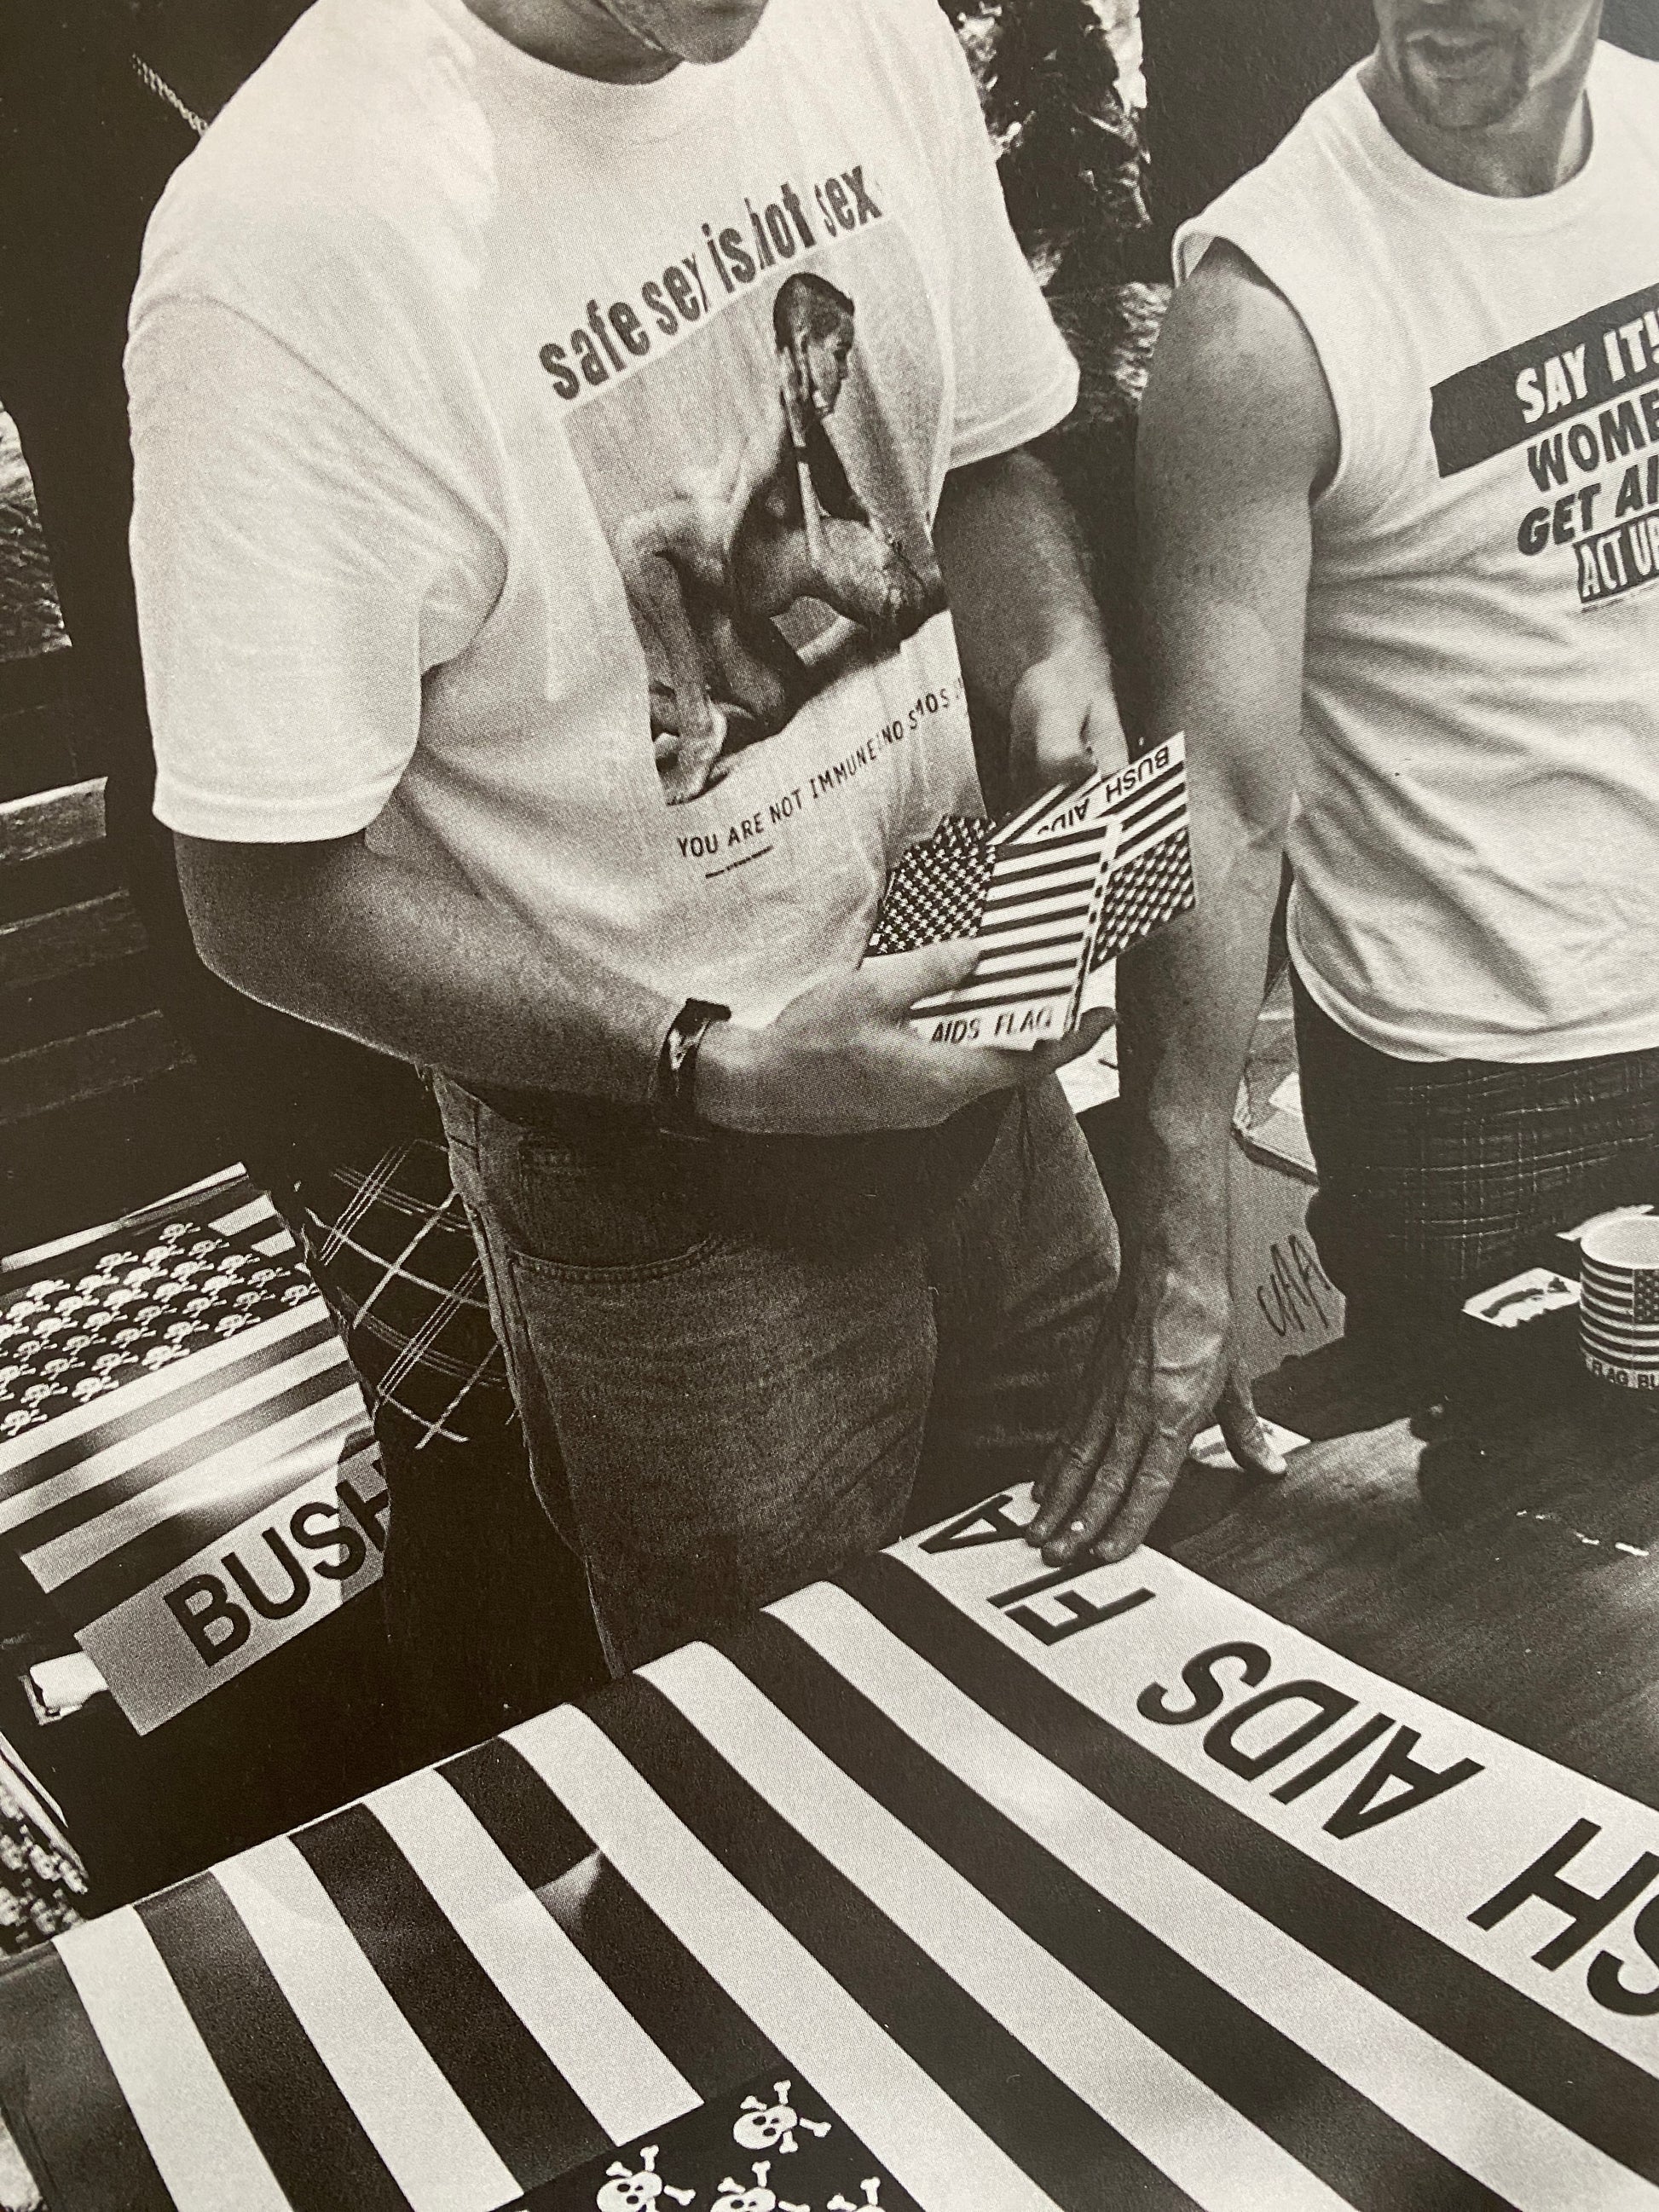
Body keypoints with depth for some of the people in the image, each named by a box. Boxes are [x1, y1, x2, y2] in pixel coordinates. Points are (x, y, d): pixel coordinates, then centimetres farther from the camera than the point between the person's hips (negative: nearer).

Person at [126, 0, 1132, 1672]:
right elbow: (271, 906, -19)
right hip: (652, 1167, -6)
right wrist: (712, 1064, -27)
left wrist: (1059, 670, -10)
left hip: (958, 1035, 6)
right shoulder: (281, 254, -25)